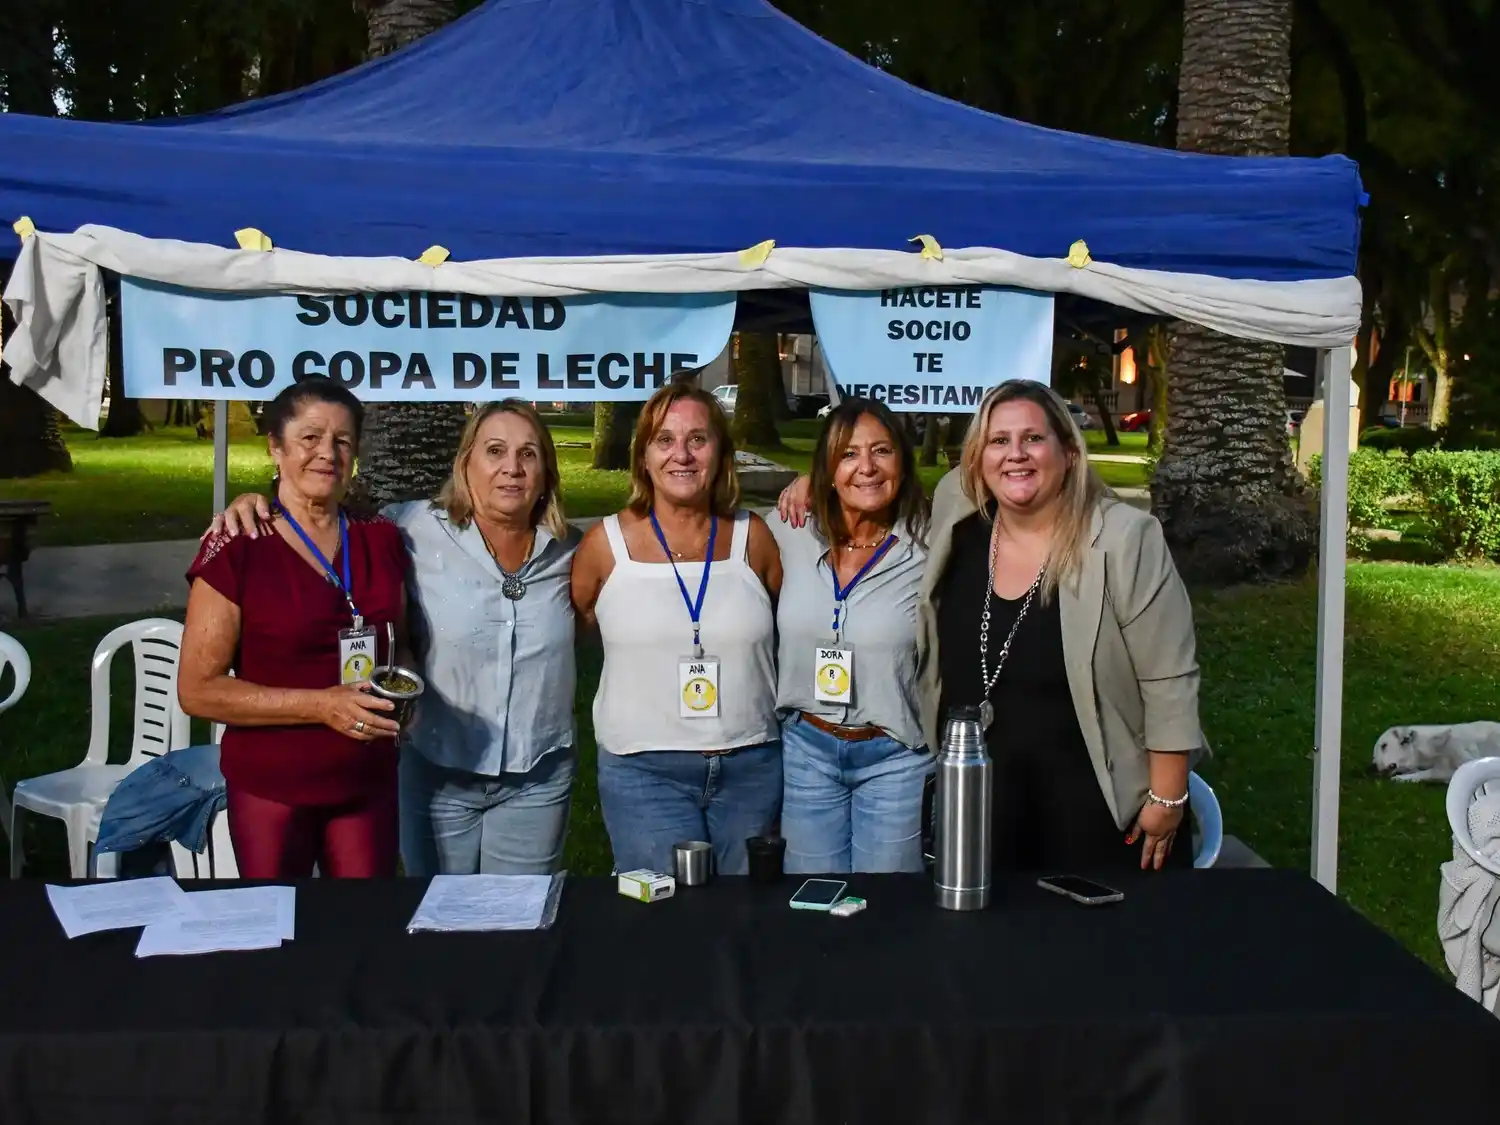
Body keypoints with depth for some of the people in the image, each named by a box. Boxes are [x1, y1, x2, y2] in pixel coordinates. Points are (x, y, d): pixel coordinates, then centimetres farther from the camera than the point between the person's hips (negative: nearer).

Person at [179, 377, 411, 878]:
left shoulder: (382, 540, 3)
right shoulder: (236, 549, -12)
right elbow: (197, 689, -12)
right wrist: (320, 705, -22)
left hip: (369, 782, 4)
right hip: (270, 789, -3)